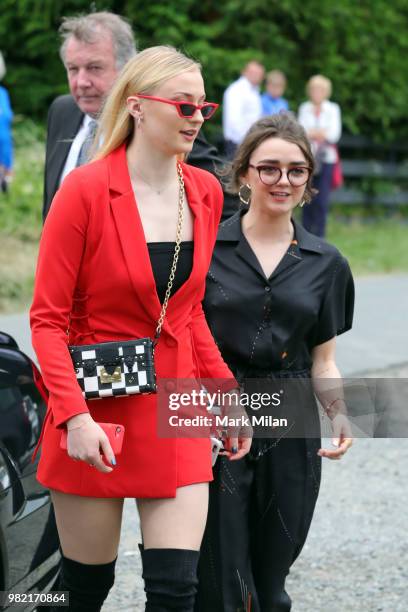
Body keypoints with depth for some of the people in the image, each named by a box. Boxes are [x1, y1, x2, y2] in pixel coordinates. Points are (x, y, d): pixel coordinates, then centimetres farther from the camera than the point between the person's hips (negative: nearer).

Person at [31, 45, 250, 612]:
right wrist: (74, 415, -21)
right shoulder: (86, 190, -11)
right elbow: (48, 318, -11)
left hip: (175, 414, 4)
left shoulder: (205, 193, 5)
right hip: (97, 413, -4)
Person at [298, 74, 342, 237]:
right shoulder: (304, 108, 9)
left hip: (325, 158, -2)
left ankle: (319, 236, -1)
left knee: (321, 200, -7)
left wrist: (312, 133, -5)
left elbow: (334, 135, -4)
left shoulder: (333, 109, 4)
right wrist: (320, 133, -9)